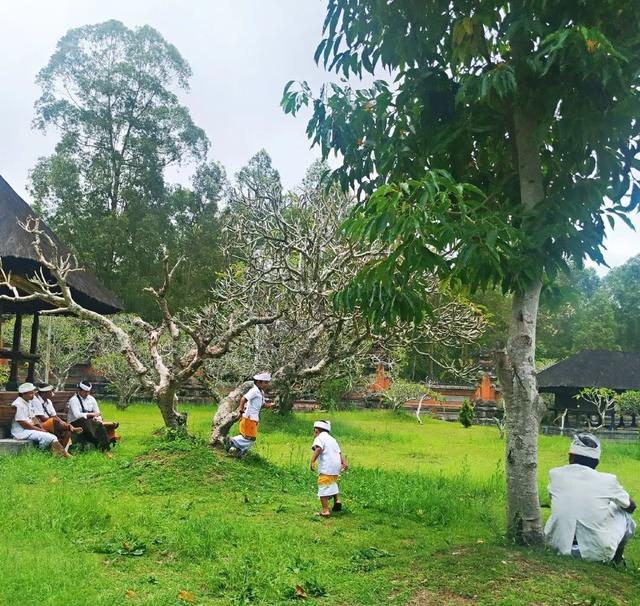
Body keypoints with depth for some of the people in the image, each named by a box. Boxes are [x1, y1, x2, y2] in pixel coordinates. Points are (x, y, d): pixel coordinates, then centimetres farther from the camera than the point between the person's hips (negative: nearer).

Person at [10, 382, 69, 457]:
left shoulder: (29, 402, 14)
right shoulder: (18, 405, -15)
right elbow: (24, 424, -19)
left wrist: (42, 429, 0)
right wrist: (40, 430, -13)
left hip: (30, 429, 9)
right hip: (21, 432, -9)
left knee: (52, 437, -8)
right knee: (46, 436, -25)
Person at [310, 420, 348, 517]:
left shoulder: (319, 438, -1)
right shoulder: (332, 439, 26)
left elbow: (318, 449, -20)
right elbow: (339, 452, 17)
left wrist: (312, 461, -27)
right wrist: (344, 463, 8)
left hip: (326, 468, -8)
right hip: (336, 466, 8)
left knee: (324, 487, -4)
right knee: (333, 483, 30)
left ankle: (325, 511, -7)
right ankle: (337, 501, 17)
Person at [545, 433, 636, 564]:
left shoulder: (555, 474, -5)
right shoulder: (608, 480, -9)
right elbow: (631, 506, 11)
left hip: (559, 547, 1)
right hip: (597, 553, -1)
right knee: (625, 514, 21)